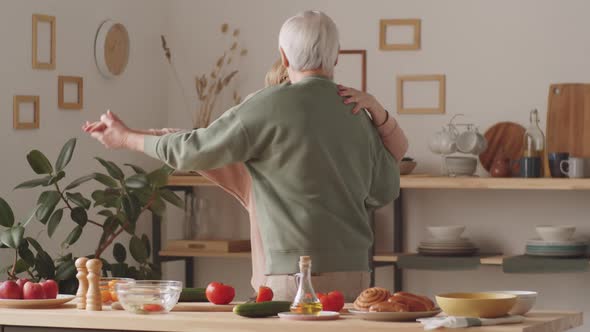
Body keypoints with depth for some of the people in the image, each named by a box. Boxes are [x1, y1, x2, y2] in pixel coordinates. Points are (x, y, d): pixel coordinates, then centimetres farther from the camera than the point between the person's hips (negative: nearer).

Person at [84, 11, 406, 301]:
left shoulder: (272, 106, -6)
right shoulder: (358, 116, 11)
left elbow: (193, 149, 1)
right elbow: (385, 190, 22)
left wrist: (126, 138, 16)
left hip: (298, 276, -6)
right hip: (354, 271, 6)